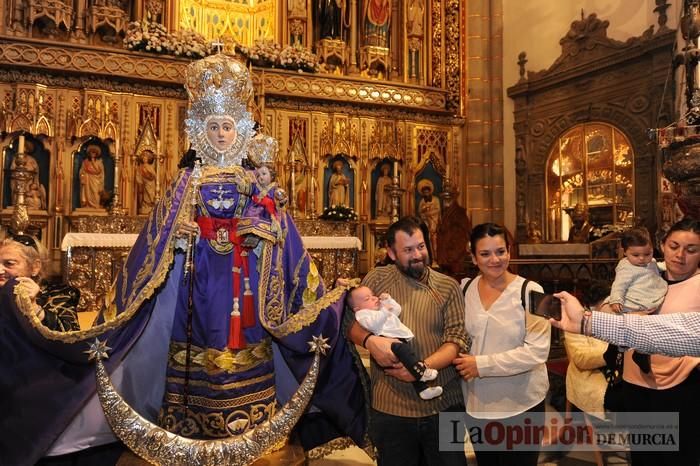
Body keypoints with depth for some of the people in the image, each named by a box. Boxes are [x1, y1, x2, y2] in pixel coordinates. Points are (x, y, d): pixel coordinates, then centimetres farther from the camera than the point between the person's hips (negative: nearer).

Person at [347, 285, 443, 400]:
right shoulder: (362, 314, 6)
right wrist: (384, 312, -19)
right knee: (400, 347, -34)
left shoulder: (381, 306, 35)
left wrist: (388, 300, 21)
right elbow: (372, 324, -13)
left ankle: (423, 389, -4)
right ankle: (421, 371, -38)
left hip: (401, 337, 8)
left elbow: (397, 310, 33)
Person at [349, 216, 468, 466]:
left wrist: (423, 367, -21)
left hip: (444, 406, 1)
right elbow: (351, 321, 0)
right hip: (390, 408, 0)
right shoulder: (377, 279, 0)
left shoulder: (448, 286, 1)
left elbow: (456, 339, -6)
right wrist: (370, 340, -22)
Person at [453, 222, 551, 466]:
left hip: (521, 405, -4)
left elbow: (537, 351, -20)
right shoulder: (464, 288, 0)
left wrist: (482, 364, -21)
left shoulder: (529, 291, -14)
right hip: (476, 404, 4)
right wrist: (462, 363, -9)